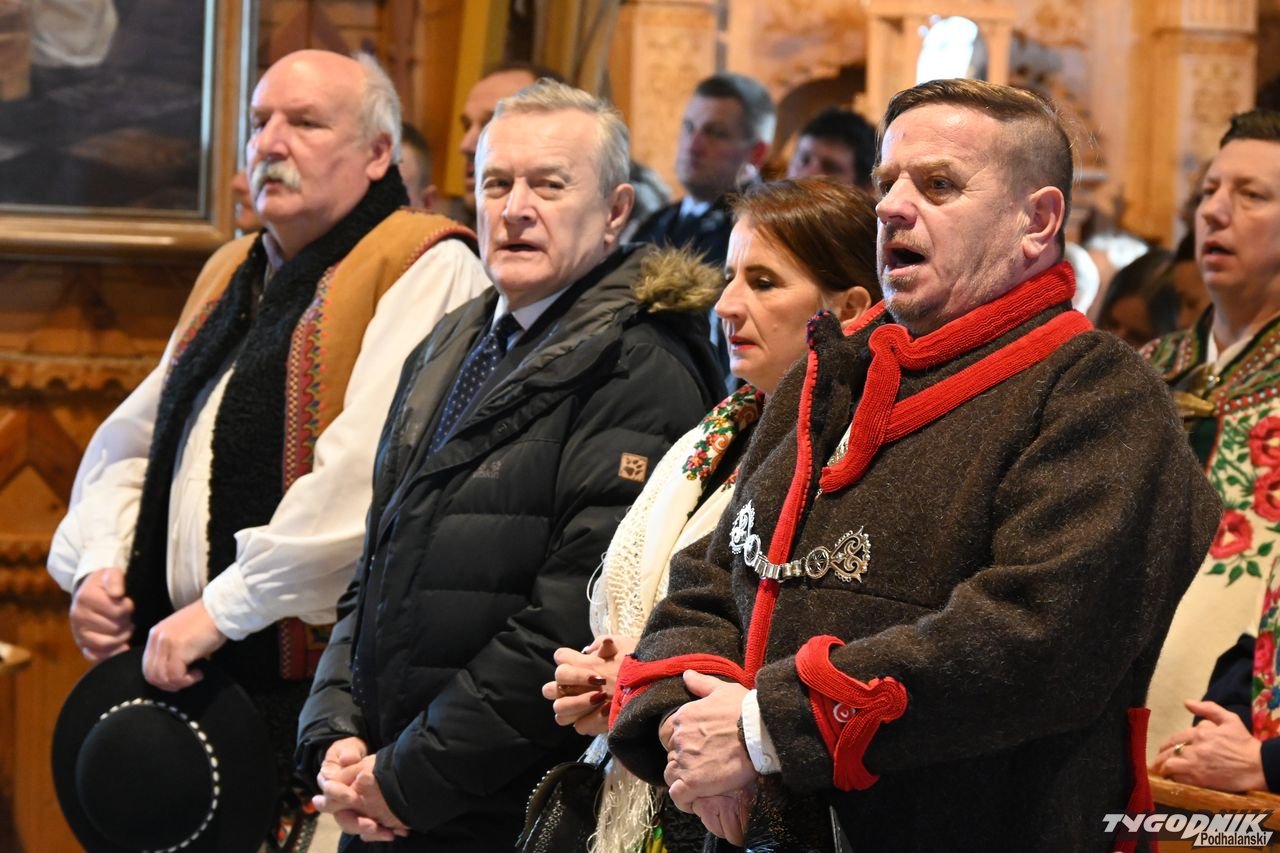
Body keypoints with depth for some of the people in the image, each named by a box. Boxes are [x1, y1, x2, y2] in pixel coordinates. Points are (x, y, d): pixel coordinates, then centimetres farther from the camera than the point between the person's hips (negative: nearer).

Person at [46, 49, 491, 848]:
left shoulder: (428, 269, -6)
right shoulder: (231, 276, 22)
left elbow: (367, 467, -19)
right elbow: (130, 441, 27)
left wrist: (224, 607, -19)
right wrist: (97, 564, 6)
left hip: (314, 673, -7)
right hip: (180, 664, 7)